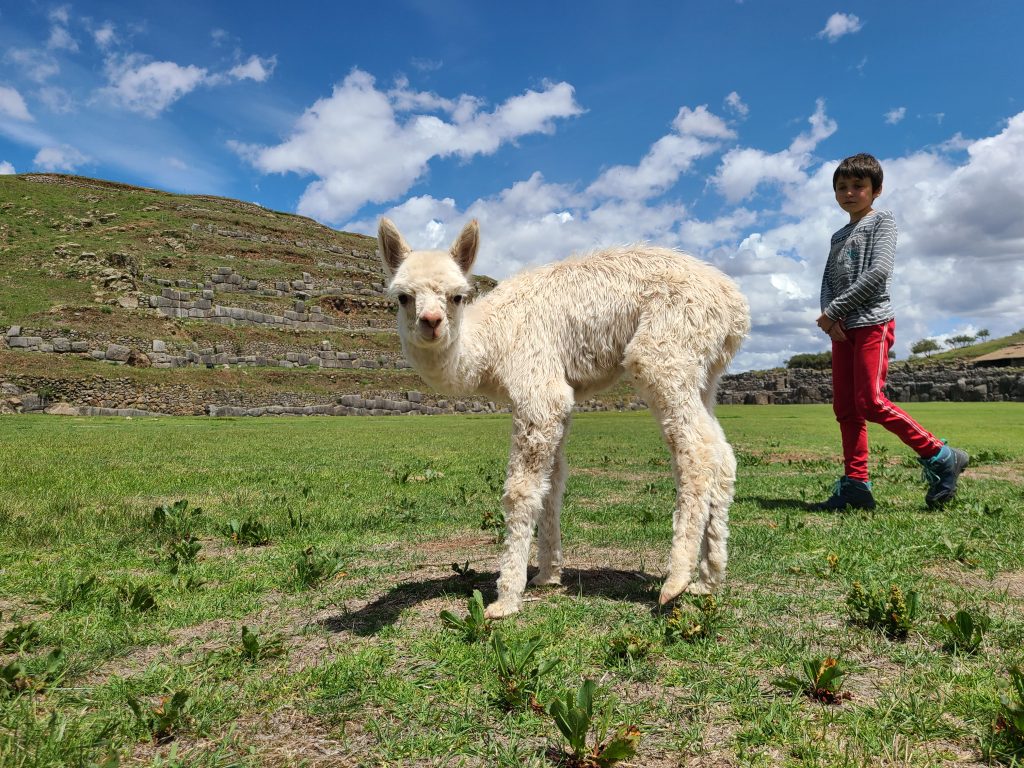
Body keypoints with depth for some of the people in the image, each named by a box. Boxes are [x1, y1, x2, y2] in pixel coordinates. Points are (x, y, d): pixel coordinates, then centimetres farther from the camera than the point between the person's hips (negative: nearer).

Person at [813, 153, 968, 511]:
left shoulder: (882, 220, 2)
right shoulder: (838, 237, 22)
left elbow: (879, 270, -12)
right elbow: (828, 281, 13)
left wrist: (835, 309, -13)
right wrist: (829, 318, -8)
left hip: (873, 322, -7)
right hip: (842, 328, 7)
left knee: (870, 402, -15)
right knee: (845, 408, 2)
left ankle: (939, 456, 0)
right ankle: (856, 485, 5)